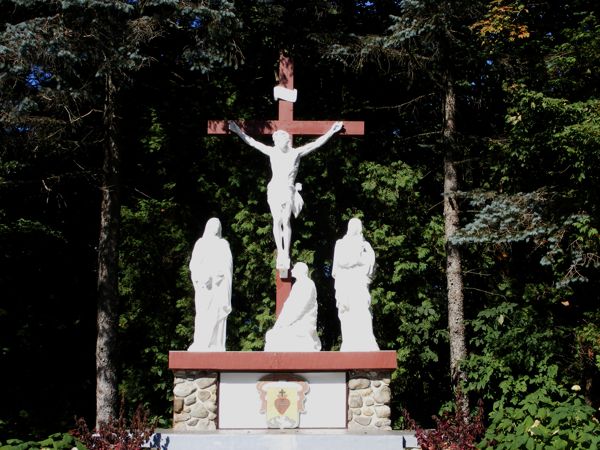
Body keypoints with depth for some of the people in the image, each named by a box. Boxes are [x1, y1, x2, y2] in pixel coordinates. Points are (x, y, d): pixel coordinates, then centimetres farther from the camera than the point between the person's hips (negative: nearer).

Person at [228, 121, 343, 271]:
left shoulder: (296, 153, -1)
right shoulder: (272, 152, 6)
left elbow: (316, 144, -4)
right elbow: (252, 142, 9)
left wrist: (331, 132, -9)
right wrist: (238, 131, 5)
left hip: (288, 190, -2)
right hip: (274, 189, 2)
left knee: (286, 221, -9)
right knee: (277, 221, 0)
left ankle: (286, 255, -6)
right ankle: (280, 253, 5)